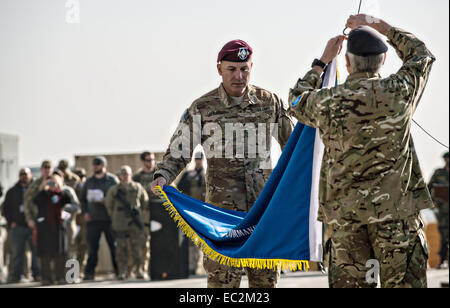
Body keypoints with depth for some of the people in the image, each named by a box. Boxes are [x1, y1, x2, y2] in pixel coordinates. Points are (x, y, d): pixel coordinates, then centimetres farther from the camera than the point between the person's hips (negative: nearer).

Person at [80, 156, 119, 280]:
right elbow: (83, 199, 20)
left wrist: (107, 201, -15)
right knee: (92, 248, 0)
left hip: (109, 219, -3)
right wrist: (85, 212, 5)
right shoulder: (89, 182, 14)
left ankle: (119, 270, 7)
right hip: (93, 219, 3)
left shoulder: (112, 180, 2)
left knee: (114, 247, 0)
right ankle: (89, 273, 3)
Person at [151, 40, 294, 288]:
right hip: (222, 203, -3)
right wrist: (162, 176, -15)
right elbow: (179, 151, 1)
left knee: (266, 276, 6)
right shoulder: (203, 108, -1)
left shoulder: (270, 102, 5)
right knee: (223, 276, -8)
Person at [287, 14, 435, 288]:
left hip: (345, 215, 2)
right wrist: (380, 26, 24)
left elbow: (297, 100, 23)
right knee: (404, 283, 1)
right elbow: (421, 54, 17)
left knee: (349, 283, 7)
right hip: (396, 212, -1)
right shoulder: (399, 92, -4)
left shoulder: (328, 102, -2)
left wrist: (323, 61, 31)